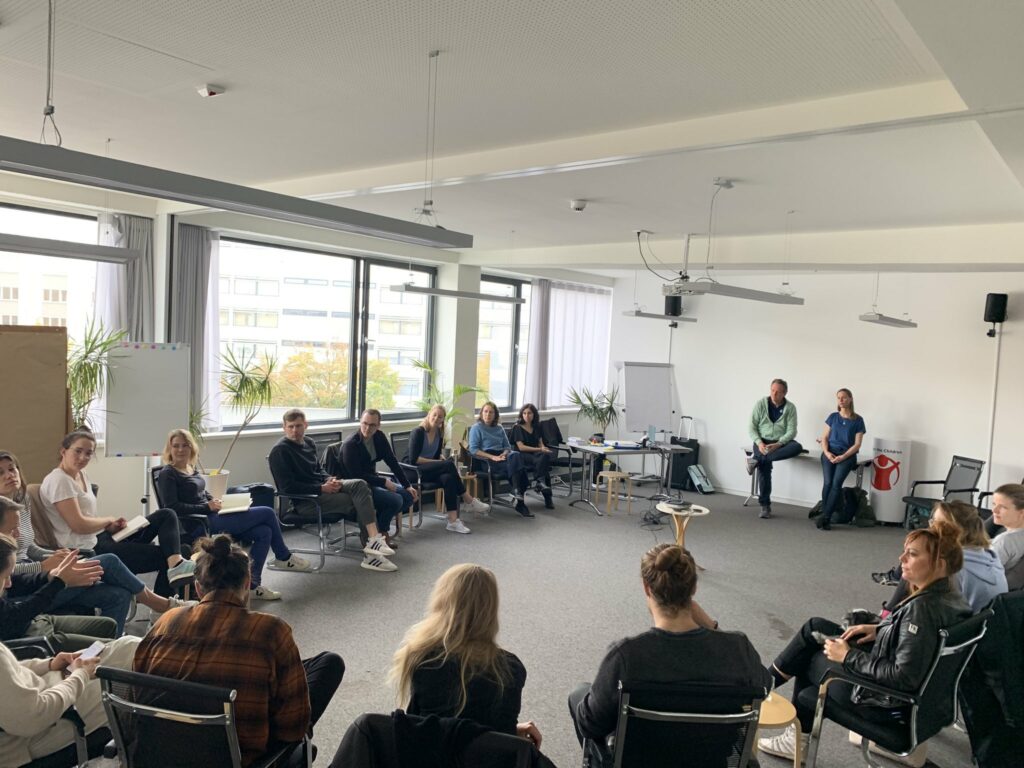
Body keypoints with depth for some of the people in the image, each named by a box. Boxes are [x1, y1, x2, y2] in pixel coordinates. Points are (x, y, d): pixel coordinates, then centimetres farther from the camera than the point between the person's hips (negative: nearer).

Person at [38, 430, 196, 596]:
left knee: (166, 516, -6)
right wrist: (109, 521, -4)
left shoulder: (82, 475, 14)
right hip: (88, 550, -9)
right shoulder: (59, 480, -14)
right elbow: (79, 525, -21)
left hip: (100, 537, 9)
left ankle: (176, 564, -26)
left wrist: (110, 527, -2)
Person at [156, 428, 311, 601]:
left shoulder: (191, 469, 18)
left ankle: (252, 585, -2)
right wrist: (208, 507, -18)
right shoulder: (167, 474, -6)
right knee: (267, 513, -10)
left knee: (264, 532, -10)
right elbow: (172, 507, -16)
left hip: (211, 517, 9)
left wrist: (215, 501, 5)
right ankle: (284, 558, 10)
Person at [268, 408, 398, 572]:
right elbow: (287, 487, -18)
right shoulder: (280, 451, -12)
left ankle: (373, 539, -22)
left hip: (322, 488, 7)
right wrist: (322, 488, -18)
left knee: (360, 484, -16)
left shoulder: (308, 443, 13)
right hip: (304, 501, -7)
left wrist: (329, 480, 0)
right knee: (357, 500, -17)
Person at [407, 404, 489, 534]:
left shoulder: (439, 434, 9)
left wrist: (444, 461, -9)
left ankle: (453, 521, -34)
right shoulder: (418, 432, -11)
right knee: (449, 465, -29)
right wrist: (442, 463, -18)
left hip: (430, 470, 6)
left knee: (448, 478, -30)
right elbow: (413, 459, -17)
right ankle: (469, 502, -22)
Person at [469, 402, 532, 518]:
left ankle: (518, 493, -29)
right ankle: (520, 501, -31)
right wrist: (492, 457, -16)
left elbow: (508, 446, 18)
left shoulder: (499, 428, 22)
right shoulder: (477, 428, 5)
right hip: (486, 460, -5)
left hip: (501, 457, 5)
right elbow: (473, 450, -6)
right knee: (516, 464, -29)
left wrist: (504, 454, -6)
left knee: (516, 455, -30)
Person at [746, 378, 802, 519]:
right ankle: (765, 505, -15)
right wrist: (759, 442, -20)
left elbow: (791, 431, -8)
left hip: (780, 442, 1)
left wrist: (778, 444, -24)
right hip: (762, 441, -1)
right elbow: (751, 427, -3)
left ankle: (756, 459, -31)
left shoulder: (790, 408, -2)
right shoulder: (760, 404, -2)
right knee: (764, 466, -26)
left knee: (797, 447, -31)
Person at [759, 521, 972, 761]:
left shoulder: (923, 608, -32)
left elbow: (903, 678, -33)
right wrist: (879, 629, 4)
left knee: (807, 657, 8)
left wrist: (849, 657, -23)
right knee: (815, 627, 15)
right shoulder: (948, 593, -4)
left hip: (883, 699, -9)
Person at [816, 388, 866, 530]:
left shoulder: (857, 420, 5)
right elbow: (824, 437, 11)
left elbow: (857, 444, 0)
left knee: (837, 483, -25)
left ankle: (825, 516, -25)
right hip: (830, 453, 2)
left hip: (847, 455, -2)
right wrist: (827, 452, -8)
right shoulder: (833, 417, 12)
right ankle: (826, 519, -16)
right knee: (828, 482, -20)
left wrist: (843, 456, -13)